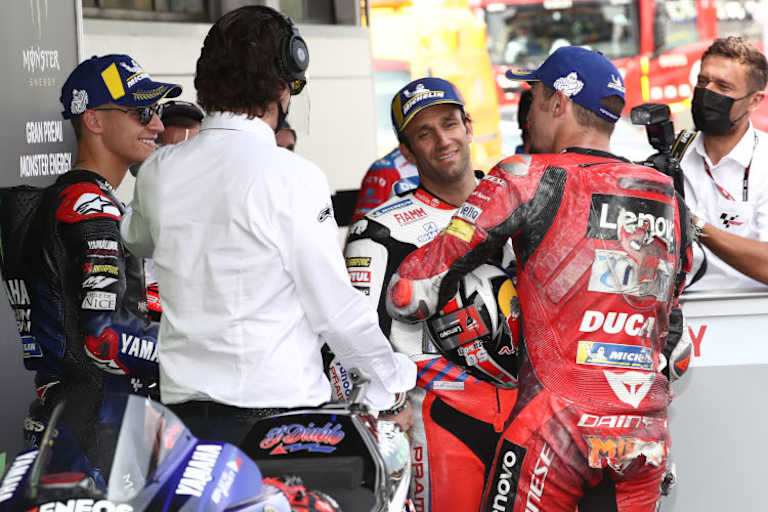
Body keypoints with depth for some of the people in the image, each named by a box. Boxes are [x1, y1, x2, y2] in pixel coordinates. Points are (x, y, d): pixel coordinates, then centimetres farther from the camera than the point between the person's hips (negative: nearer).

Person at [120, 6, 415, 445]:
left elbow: (136, 241, 28)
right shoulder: (293, 177, -11)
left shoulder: (158, 172, 5)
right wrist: (392, 376, 7)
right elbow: (336, 308, -8)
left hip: (183, 404, 5)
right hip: (275, 404, -5)